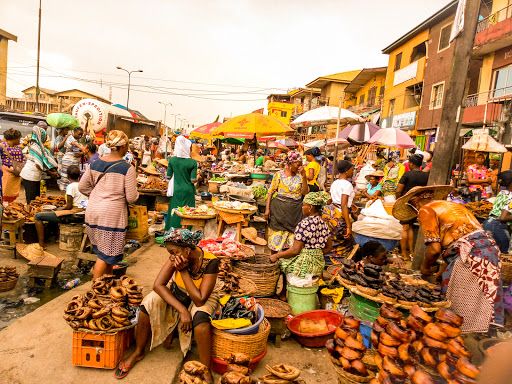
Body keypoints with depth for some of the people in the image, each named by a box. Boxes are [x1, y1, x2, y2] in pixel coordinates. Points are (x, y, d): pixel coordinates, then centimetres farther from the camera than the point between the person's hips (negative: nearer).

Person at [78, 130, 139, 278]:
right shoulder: (127, 168, -14)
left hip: (92, 211, 7)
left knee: (103, 249, 23)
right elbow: (132, 198, -13)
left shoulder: (95, 163, 3)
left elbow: (82, 186, 10)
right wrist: (135, 193, 8)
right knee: (107, 254, 7)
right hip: (112, 215, -7)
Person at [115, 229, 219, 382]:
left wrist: (183, 271, -34)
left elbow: (199, 300, -30)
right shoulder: (177, 256, -22)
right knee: (149, 303, -21)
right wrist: (182, 310, -30)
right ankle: (138, 352, 4)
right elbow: (158, 285, -24)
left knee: (200, 319, -35)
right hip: (175, 293, 3)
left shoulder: (210, 262, -30)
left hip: (200, 299, -3)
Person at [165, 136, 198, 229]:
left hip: (176, 191, 2)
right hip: (188, 191, -2)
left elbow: (168, 177, 0)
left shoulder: (172, 160, -5)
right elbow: (193, 180, -13)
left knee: (175, 214, 11)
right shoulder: (192, 162, -12)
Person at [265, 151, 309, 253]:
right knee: (277, 236, 1)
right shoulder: (279, 175, 1)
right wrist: (267, 209, -8)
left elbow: (305, 192, 0)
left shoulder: (299, 176, 8)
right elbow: (270, 192, 0)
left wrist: (304, 176, -7)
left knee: (291, 237, 3)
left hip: (295, 212, 2)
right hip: (279, 209, -2)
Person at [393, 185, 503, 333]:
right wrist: (442, 271, 24)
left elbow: (434, 248, -11)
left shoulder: (426, 210, 0)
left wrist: (425, 267, 9)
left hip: (470, 256, -9)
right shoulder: (452, 204, 25)